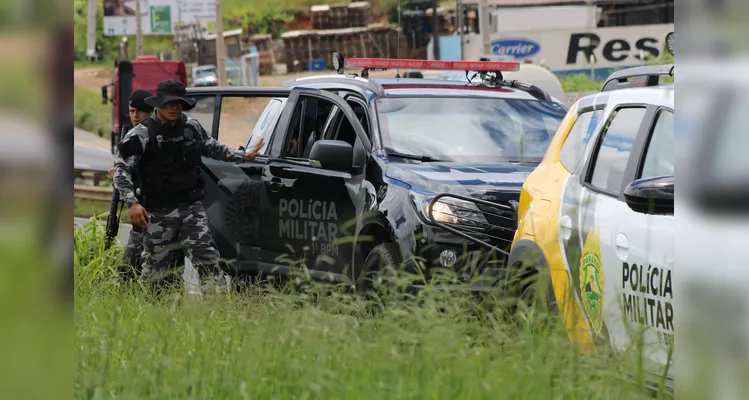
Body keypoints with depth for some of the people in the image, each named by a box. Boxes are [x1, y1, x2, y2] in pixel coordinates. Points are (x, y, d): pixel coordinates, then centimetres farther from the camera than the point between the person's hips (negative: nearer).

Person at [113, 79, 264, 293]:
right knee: (156, 264, 4)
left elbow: (212, 147, 26)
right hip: (159, 211, -3)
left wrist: (242, 156, 22)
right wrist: (132, 202, -19)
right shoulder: (141, 135, -9)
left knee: (206, 255, -8)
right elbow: (121, 168, -9)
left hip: (191, 206, 3)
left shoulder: (192, 127, 7)